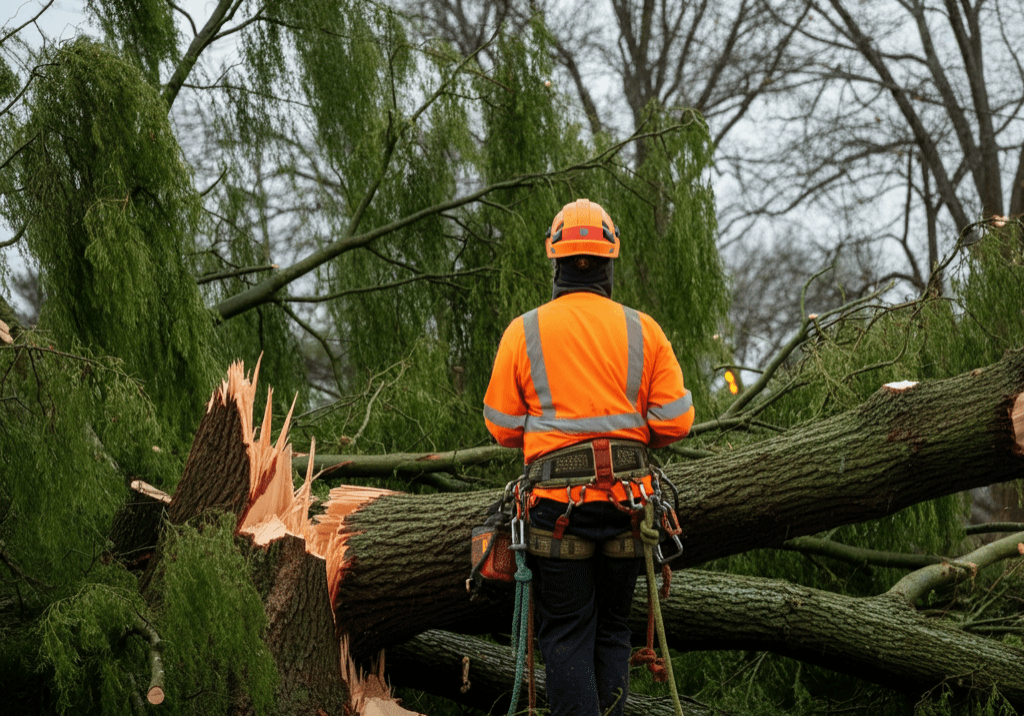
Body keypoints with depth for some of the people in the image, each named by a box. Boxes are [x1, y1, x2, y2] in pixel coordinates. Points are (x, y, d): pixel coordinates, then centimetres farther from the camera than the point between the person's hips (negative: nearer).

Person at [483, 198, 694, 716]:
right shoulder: (642, 330, 2)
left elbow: (503, 428, 4)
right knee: (612, 630, 16)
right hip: (626, 499, 2)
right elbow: (674, 422, 0)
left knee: (566, 635, 1)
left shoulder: (523, 333, -1)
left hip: (557, 500, -2)